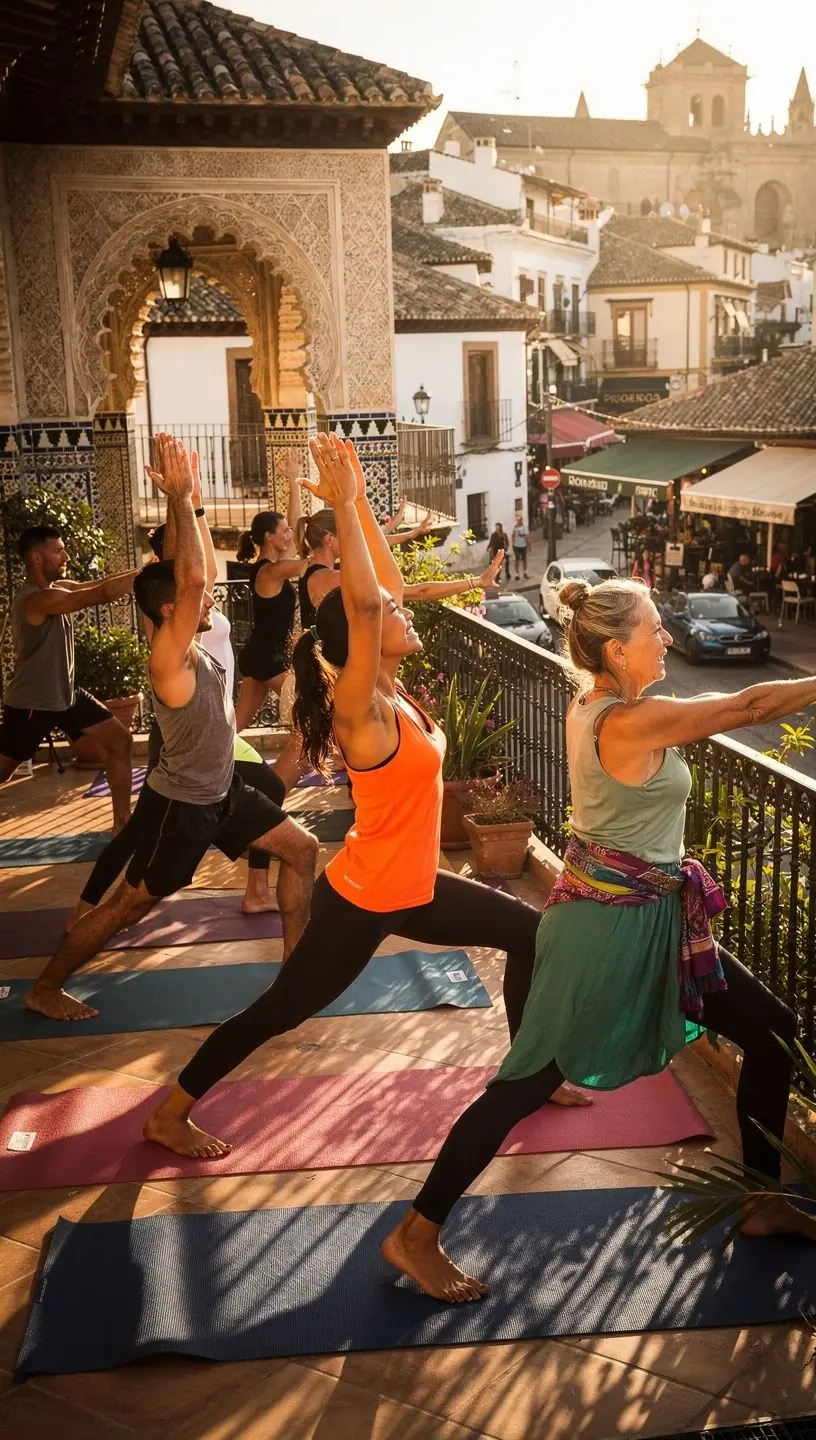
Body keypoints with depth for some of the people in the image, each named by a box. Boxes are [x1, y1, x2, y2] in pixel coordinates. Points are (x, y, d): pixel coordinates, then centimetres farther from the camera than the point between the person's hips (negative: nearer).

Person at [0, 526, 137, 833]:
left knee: (120, 740, 5)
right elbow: (102, 594, -35)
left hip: (66, 694, 9)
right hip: (30, 704, -9)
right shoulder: (36, 599, -28)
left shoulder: (58, 587, 3)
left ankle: (122, 822, 11)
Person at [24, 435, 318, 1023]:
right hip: (179, 805, -9)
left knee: (301, 848, 9)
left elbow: (196, 574, 4)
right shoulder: (170, 659, -28)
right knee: (132, 903, 5)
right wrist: (180, 498, -36)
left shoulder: (192, 645, -4)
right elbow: (193, 577, -41)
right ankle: (45, 988, 23)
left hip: (222, 791, 9)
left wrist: (187, 499, -6)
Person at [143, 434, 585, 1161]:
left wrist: (359, 501, -1)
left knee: (529, 932, 13)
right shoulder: (361, 711, -22)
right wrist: (344, 505, -34)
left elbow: (387, 584, 3)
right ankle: (170, 1115, 19)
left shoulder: (392, 693, 1)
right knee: (280, 1011, 3)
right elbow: (363, 602, -36)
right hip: (361, 901, -9)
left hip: (413, 888, 9)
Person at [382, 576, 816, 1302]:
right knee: (528, 1084, -1)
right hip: (612, 922, -10)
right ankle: (416, 1237, 12)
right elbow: (746, 707, -21)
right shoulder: (632, 722, -23)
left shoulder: (594, 704, 3)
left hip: (644, 914, 10)